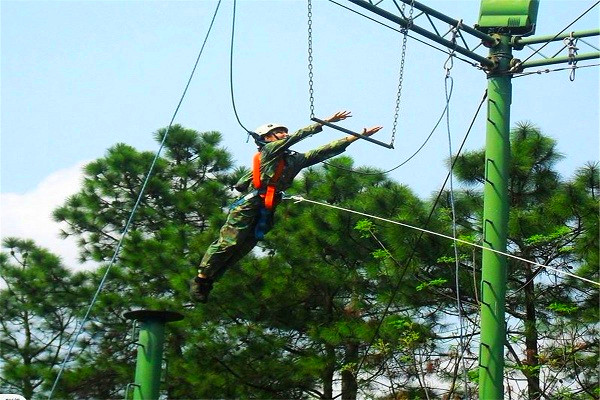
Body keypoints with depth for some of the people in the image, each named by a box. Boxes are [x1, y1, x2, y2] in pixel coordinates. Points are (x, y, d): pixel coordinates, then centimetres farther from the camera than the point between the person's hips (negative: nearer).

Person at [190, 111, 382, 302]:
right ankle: (199, 279, -2)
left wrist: (357, 136, 10)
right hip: (248, 205, -7)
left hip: (267, 210, 7)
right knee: (228, 243, -11)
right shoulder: (269, 150, 1)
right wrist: (326, 122, -12)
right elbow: (297, 136, -9)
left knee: (241, 249, 3)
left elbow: (325, 151, 14)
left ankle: (208, 282, 10)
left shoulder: (295, 160, 18)